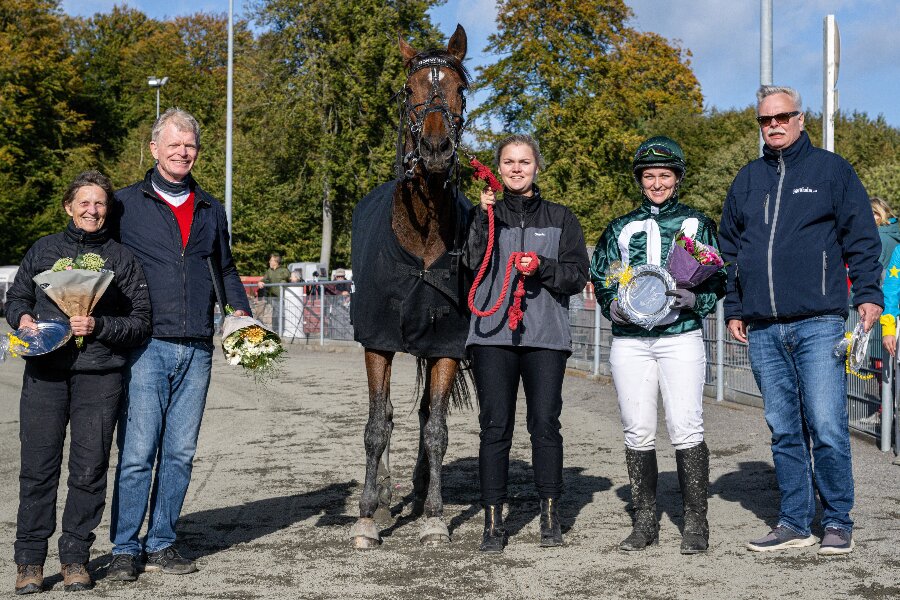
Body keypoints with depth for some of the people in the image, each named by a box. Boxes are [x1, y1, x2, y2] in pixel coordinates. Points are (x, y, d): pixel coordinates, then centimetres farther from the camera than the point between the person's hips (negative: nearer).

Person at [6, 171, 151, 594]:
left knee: (89, 469, 1)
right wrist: (21, 318, -1)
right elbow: (16, 296, 21)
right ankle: (30, 560, 8)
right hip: (45, 372, 1)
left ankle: (75, 558, 13)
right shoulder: (43, 250, 14)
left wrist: (98, 326, -11)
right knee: (38, 467, -1)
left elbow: (141, 321, 5)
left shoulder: (123, 259, 10)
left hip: (99, 374, -1)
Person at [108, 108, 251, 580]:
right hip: (146, 345, -4)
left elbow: (224, 269, 24)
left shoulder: (211, 209, 15)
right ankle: (125, 549, 5)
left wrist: (241, 310, 7)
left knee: (179, 453, 7)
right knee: (137, 453, -6)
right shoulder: (127, 203, 4)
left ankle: (161, 544, 17)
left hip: (197, 350, 4)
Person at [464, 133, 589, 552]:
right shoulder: (486, 215, 12)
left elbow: (578, 277, 6)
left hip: (546, 335, 0)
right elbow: (469, 266, -3)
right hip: (492, 334, 0)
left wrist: (542, 267, -10)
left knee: (545, 424, -3)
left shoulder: (560, 219, 12)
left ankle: (550, 517, 11)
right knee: (495, 426, -2)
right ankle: (493, 523, 3)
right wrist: (483, 218, -11)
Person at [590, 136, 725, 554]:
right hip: (629, 340, 2)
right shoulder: (621, 228, 17)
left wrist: (694, 299, -12)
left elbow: (718, 280, 8)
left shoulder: (698, 224, 10)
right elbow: (600, 279, 18)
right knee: (637, 433, 2)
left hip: (681, 336, -2)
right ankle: (645, 522, 12)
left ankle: (695, 523, 0)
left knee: (686, 430, -9)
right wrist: (613, 307, -2)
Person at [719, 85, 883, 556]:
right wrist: (733, 308, 15)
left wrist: (868, 293, -4)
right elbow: (729, 248, 21)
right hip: (763, 330, 4)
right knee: (784, 431, 8)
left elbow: (861, 237, 5)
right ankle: (794, 523, 16)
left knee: (826, 427, -7)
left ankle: (838, 521, 7)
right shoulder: (747, 180, 17)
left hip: (817, 324, -4)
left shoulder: (831, 169, 7)